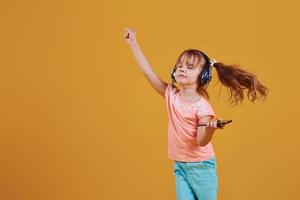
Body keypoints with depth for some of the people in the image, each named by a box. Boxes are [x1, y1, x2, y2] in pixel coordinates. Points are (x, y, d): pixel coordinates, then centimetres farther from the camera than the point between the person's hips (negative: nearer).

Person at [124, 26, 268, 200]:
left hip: (201, 166, -5)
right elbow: (148, 71, -5)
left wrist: (210, 129, -43)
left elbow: (201, 141, -21)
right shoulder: (171, 95, -3)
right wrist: (134, 44, -5)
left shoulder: (202, 107, -19)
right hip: (179, 166, 5)